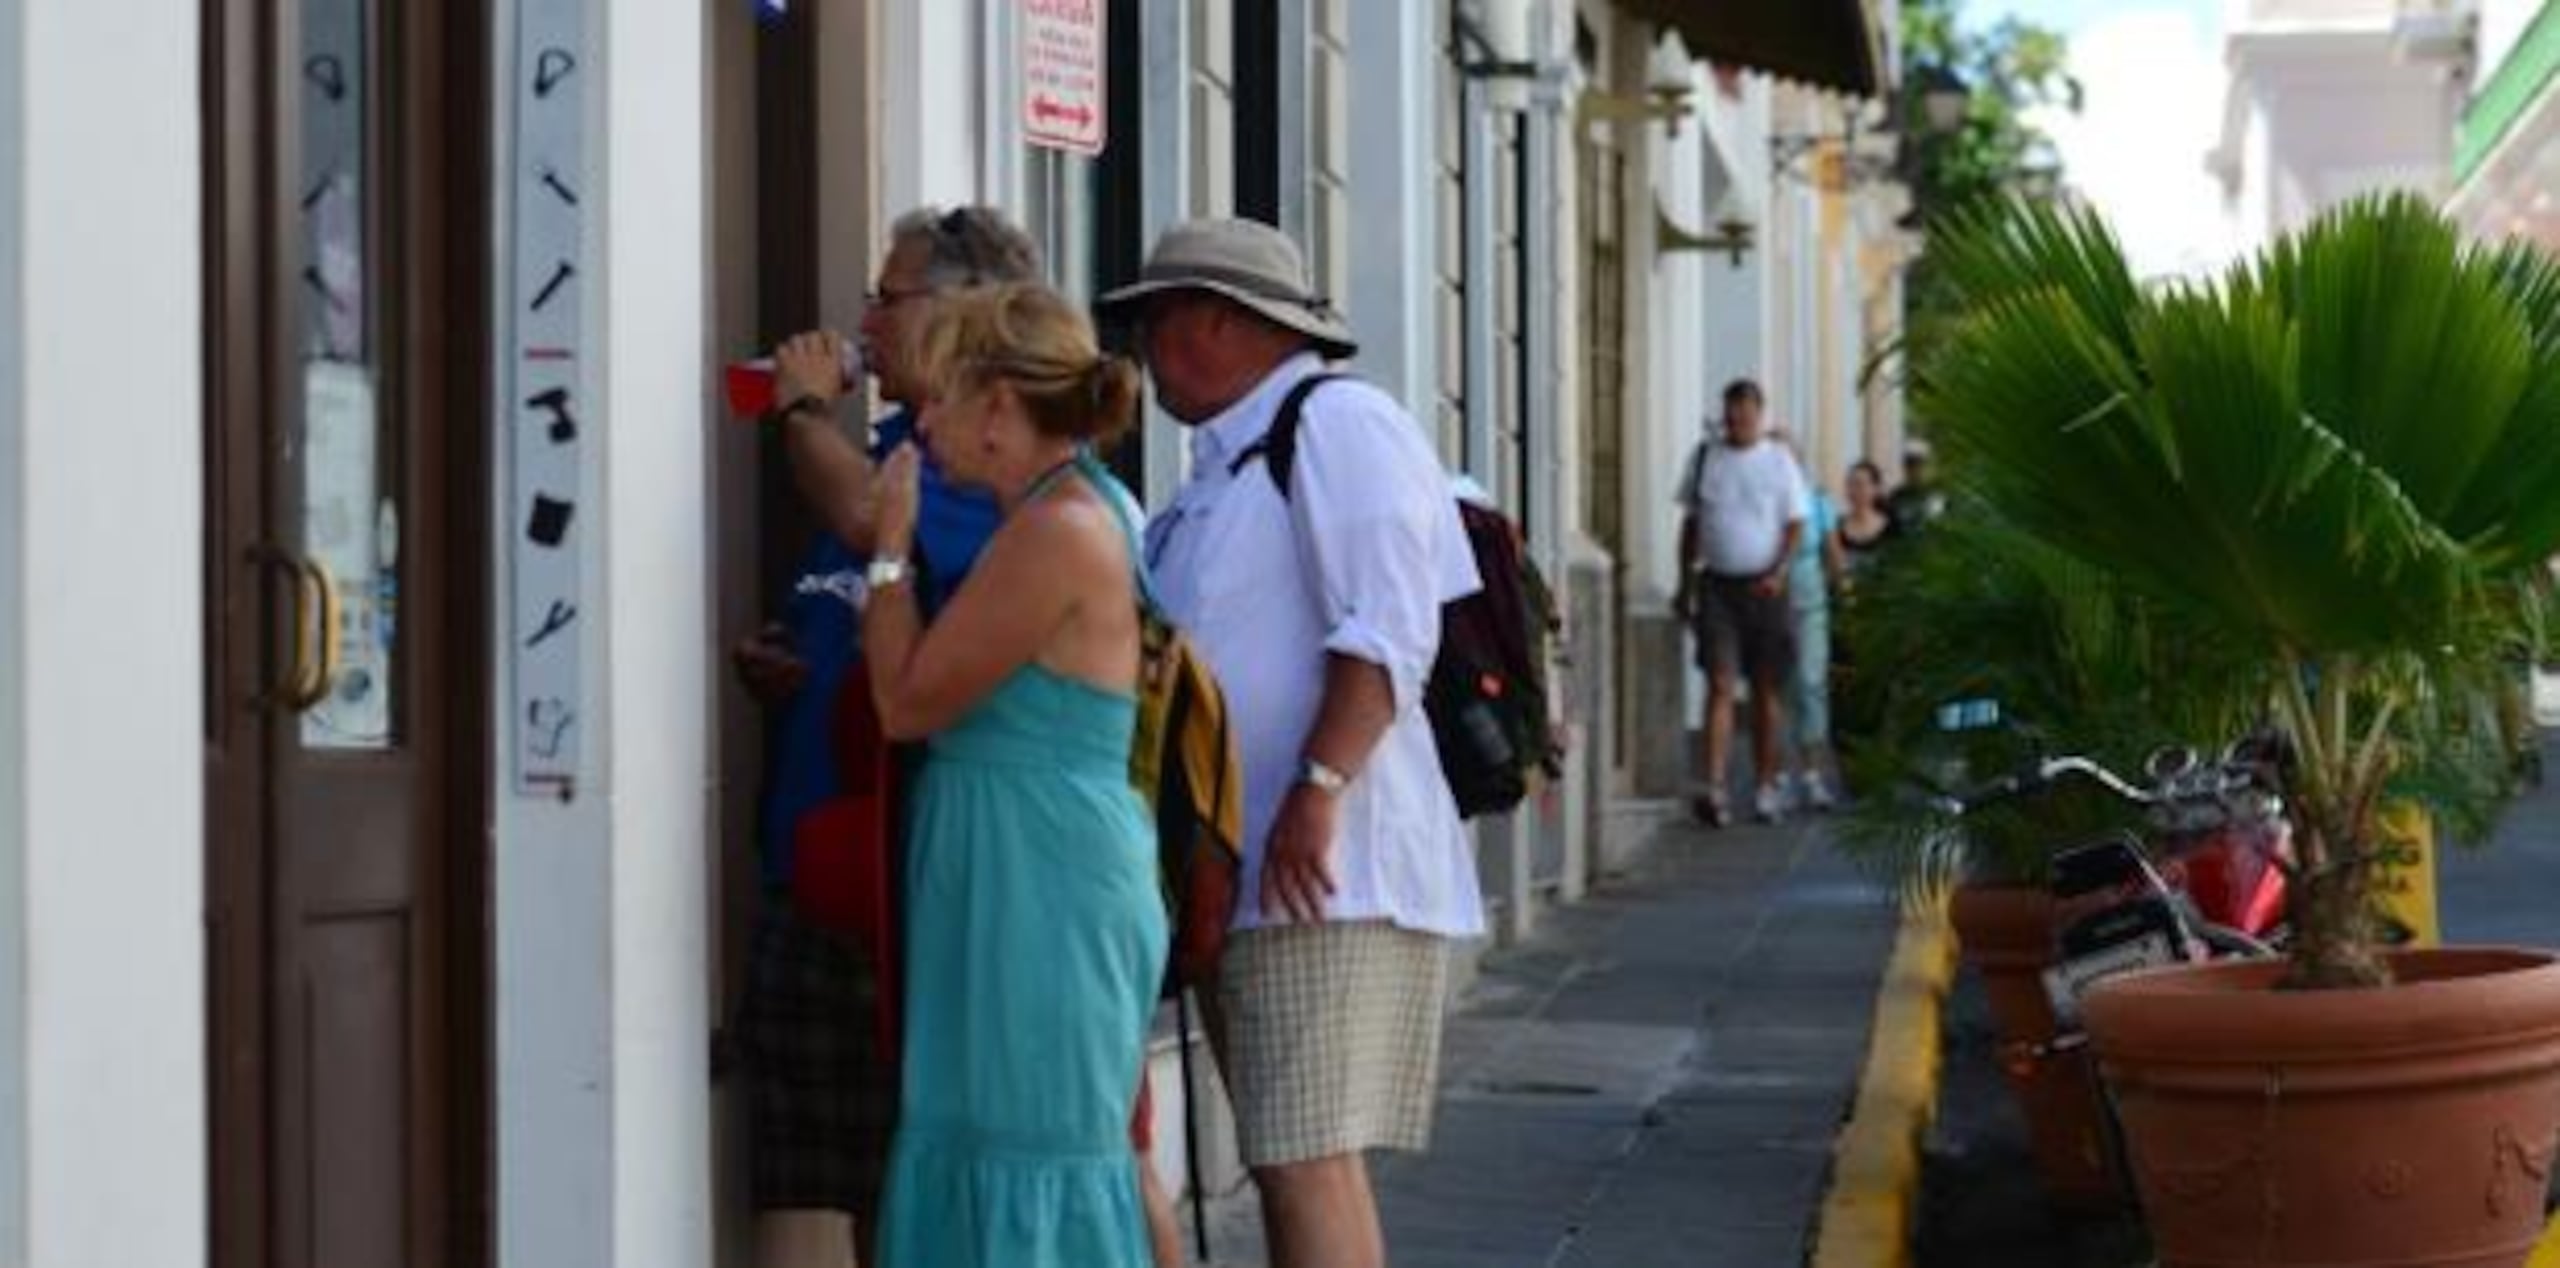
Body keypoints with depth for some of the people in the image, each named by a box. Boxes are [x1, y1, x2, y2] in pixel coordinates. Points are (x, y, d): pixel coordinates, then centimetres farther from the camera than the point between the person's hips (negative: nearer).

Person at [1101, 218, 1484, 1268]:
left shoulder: (1338, 425, -7)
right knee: (1287, 1162, 11)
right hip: (1242, 878, 10)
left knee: (1307, 1158, -14)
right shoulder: (1220, 470, 22)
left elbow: (1388, 630, -18)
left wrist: (1319, 788, -25)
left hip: (1323, 873, -10)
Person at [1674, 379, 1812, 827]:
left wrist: (1778, 572, -15)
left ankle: (1765, 787, 16)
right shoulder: (1704, 457, 7)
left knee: (1766, 690, 6)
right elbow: (1691, 523, 14)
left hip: (1764, 586, 0)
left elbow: (1795, 524, 1)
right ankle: (1712, 787, -19)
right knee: (1720, 685, -10)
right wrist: (1685, 583, 12)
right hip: (1716, 585, 0)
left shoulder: (1779, 461, 2)